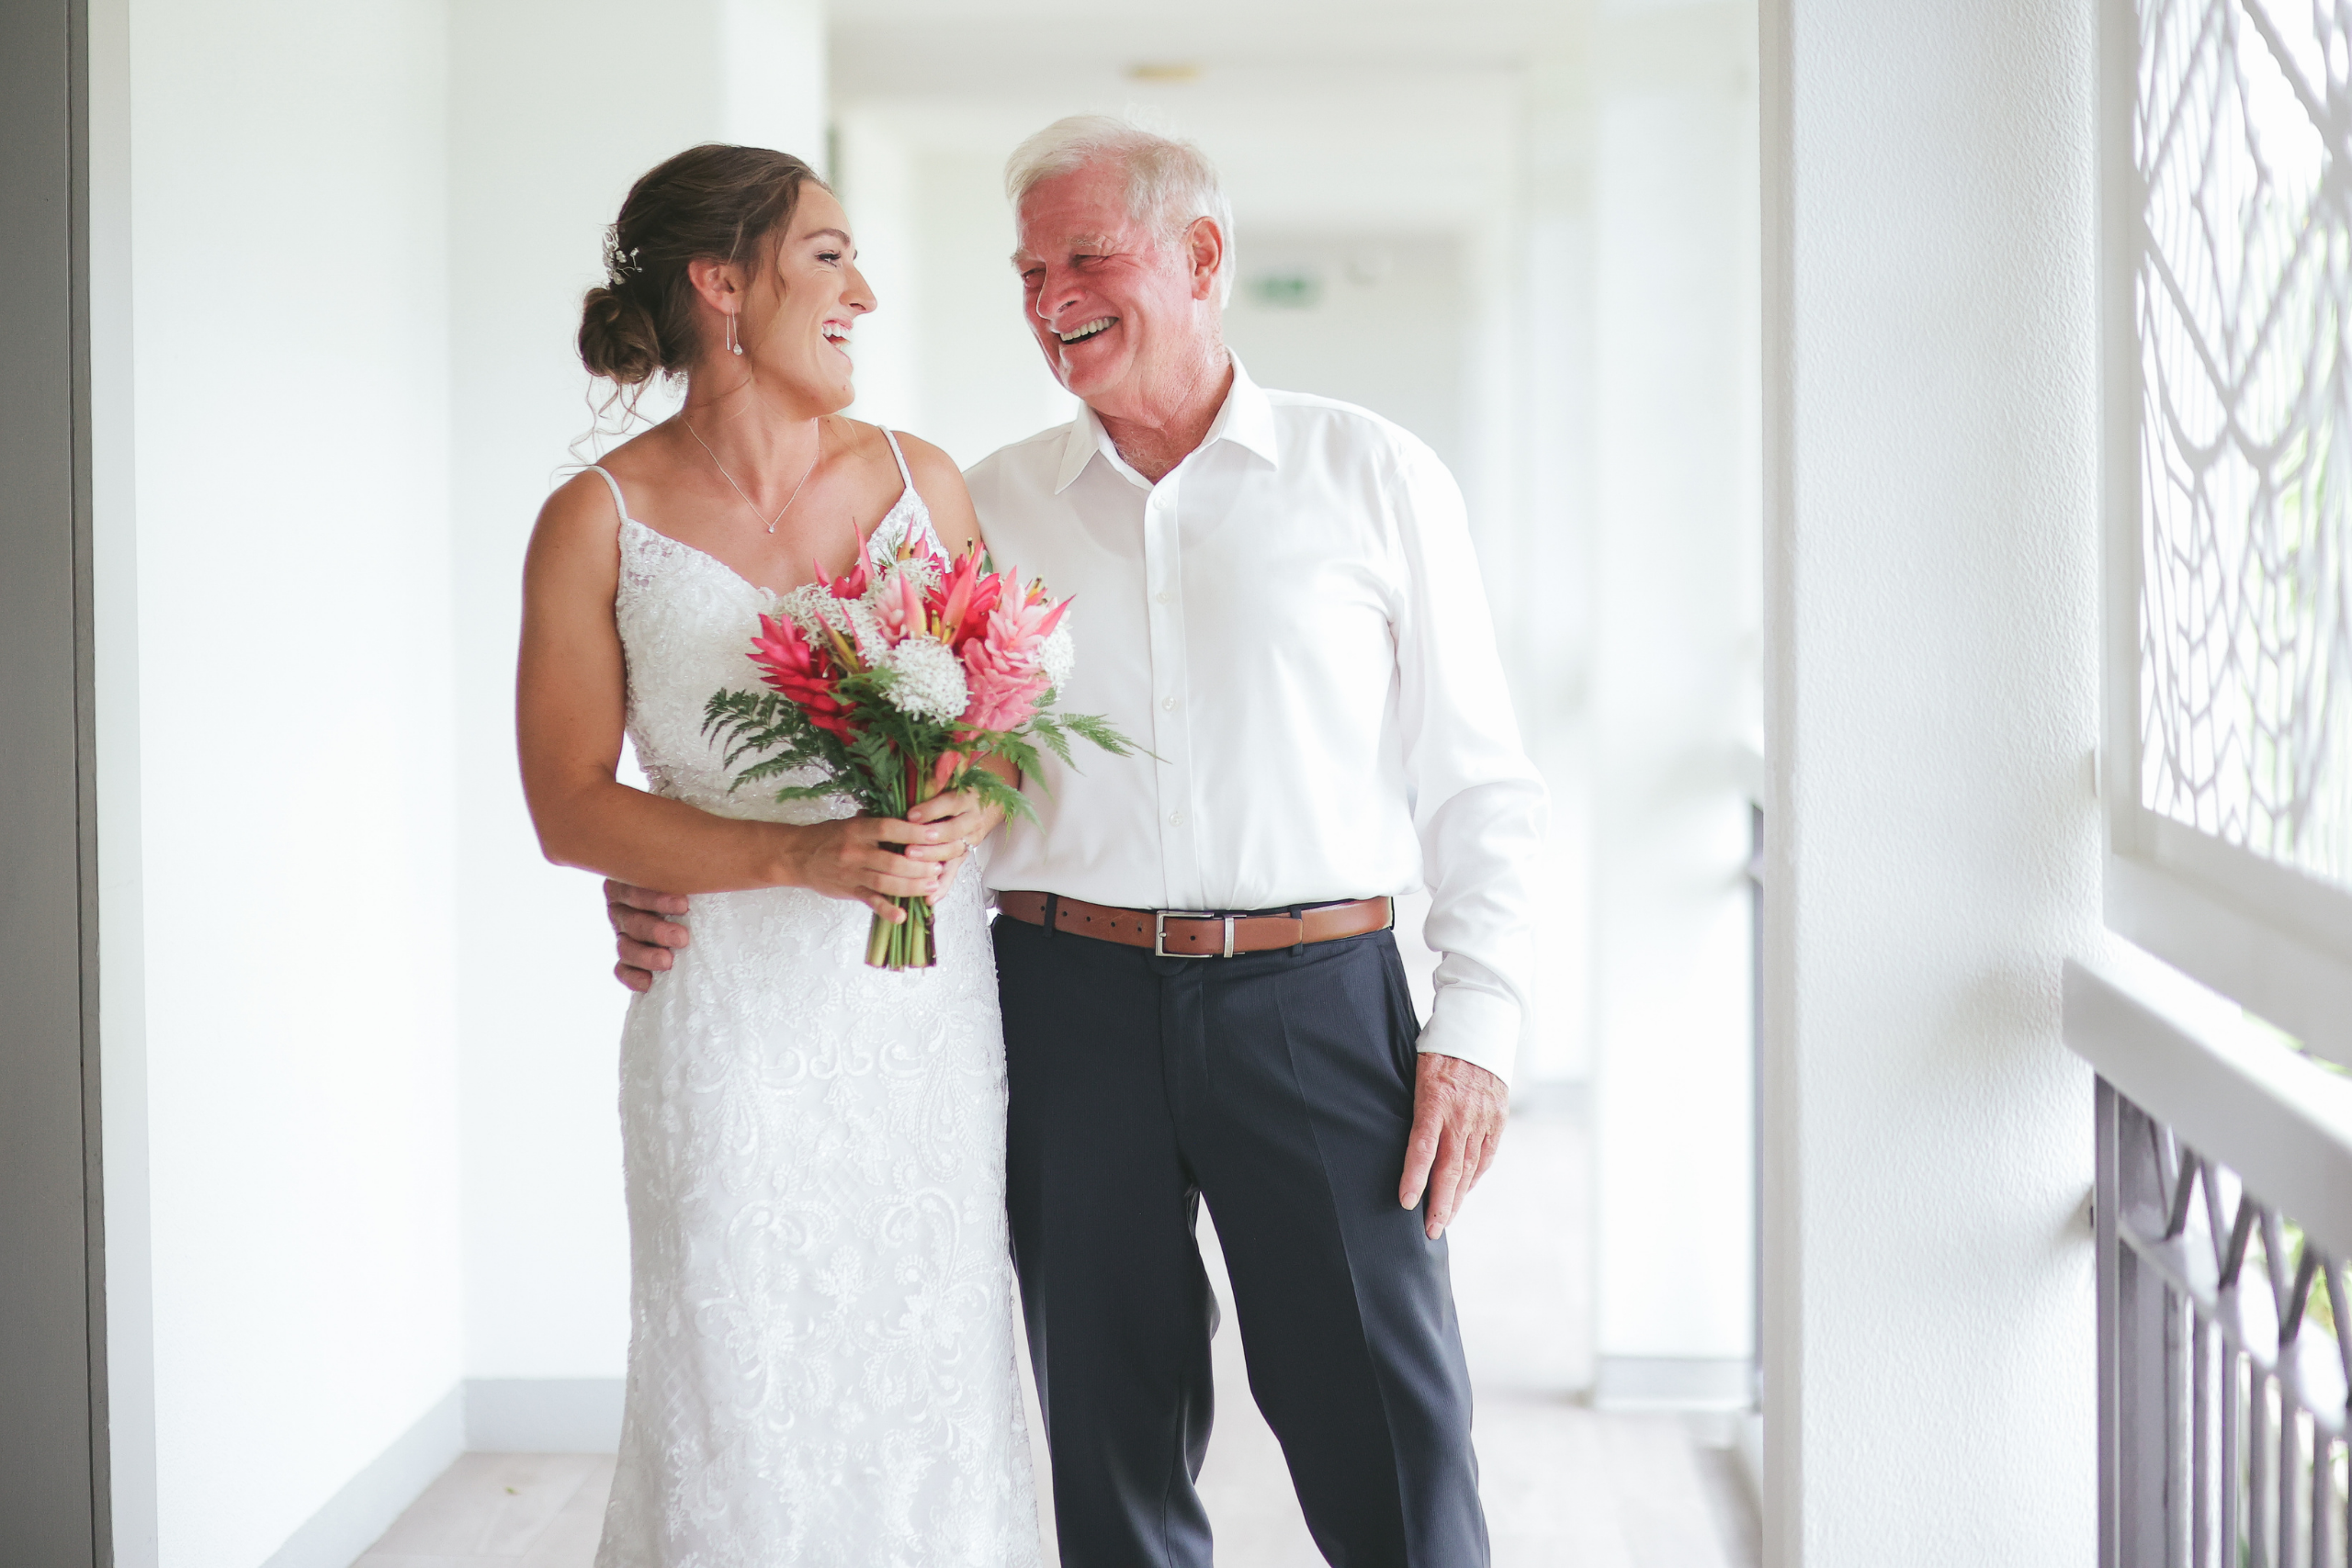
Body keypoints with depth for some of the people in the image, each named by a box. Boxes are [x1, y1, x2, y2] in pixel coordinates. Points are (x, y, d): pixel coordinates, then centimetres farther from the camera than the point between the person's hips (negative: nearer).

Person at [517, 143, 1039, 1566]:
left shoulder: (920, 480, 6)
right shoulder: (601, 523, -3)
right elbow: (571, 806, -5)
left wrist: (971, 811, -11)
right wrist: (798, 857, -17)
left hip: (931, 1008, 3)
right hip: (736, 1012, -3)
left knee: (934, 1386, 5)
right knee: (745, 1408, 0)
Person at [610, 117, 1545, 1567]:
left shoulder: (1372, 476, 5)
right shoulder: (989, 507, 10)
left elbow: (1477, 783, 4)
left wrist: (1477, 1026, -5)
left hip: (1313, 999, -2)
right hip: (1071, 1005, 2)